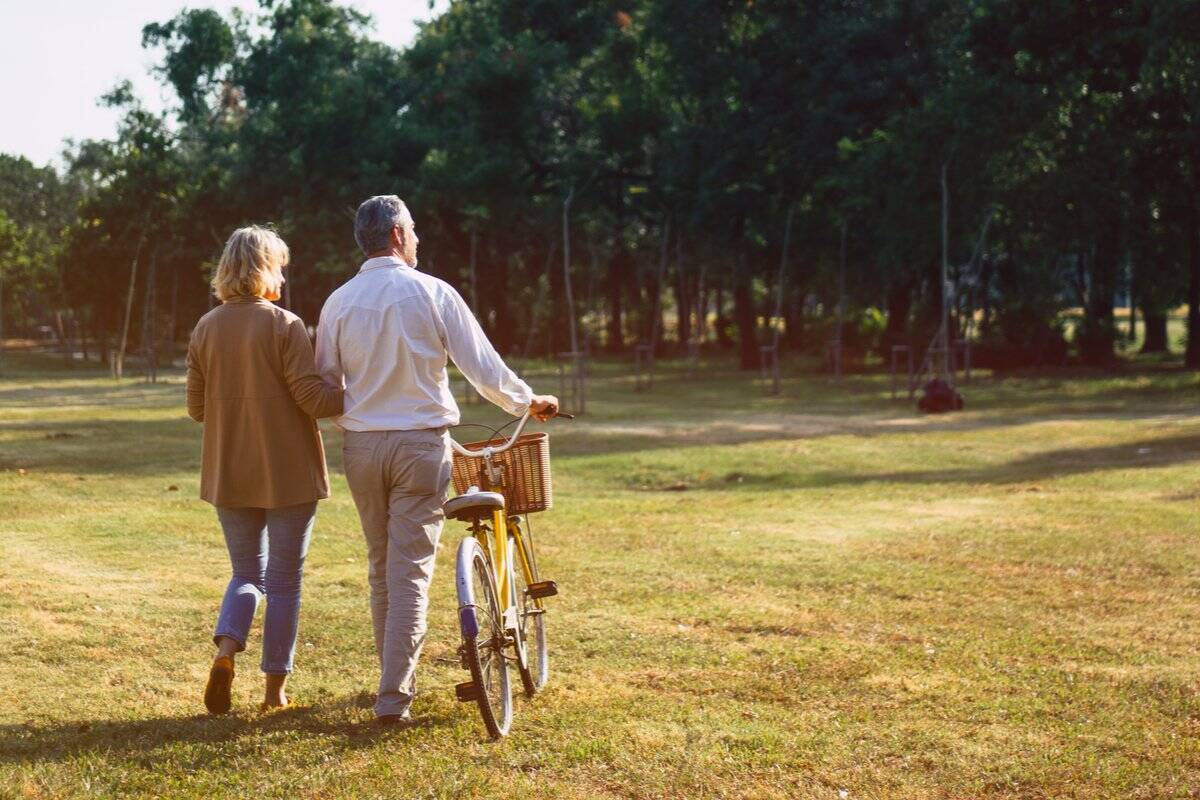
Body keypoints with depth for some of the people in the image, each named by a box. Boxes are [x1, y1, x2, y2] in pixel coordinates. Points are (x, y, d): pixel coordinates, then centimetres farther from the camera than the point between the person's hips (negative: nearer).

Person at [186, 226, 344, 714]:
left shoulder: (206, 329, 2)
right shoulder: (285, 326, -12)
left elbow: (197, 408, 6)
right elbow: (312, 397, -16)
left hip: (229, 475, 4)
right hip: (288, 474, -4)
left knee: (246, 573, 18)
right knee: (284, 581, 8)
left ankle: (226, 647, -8)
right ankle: (275, 688, 12)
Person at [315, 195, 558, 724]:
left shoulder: (339, 302, 2)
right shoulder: (432, 293, -6)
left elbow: (325, 385, 8)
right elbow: (482, 367, -5)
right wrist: (528, 402, 12)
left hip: (361, 447, 3)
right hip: (420, 443, -3)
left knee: (381, 569, 16)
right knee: (410, 571, -1)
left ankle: (396, 677, 26)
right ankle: (393, 697, -5)